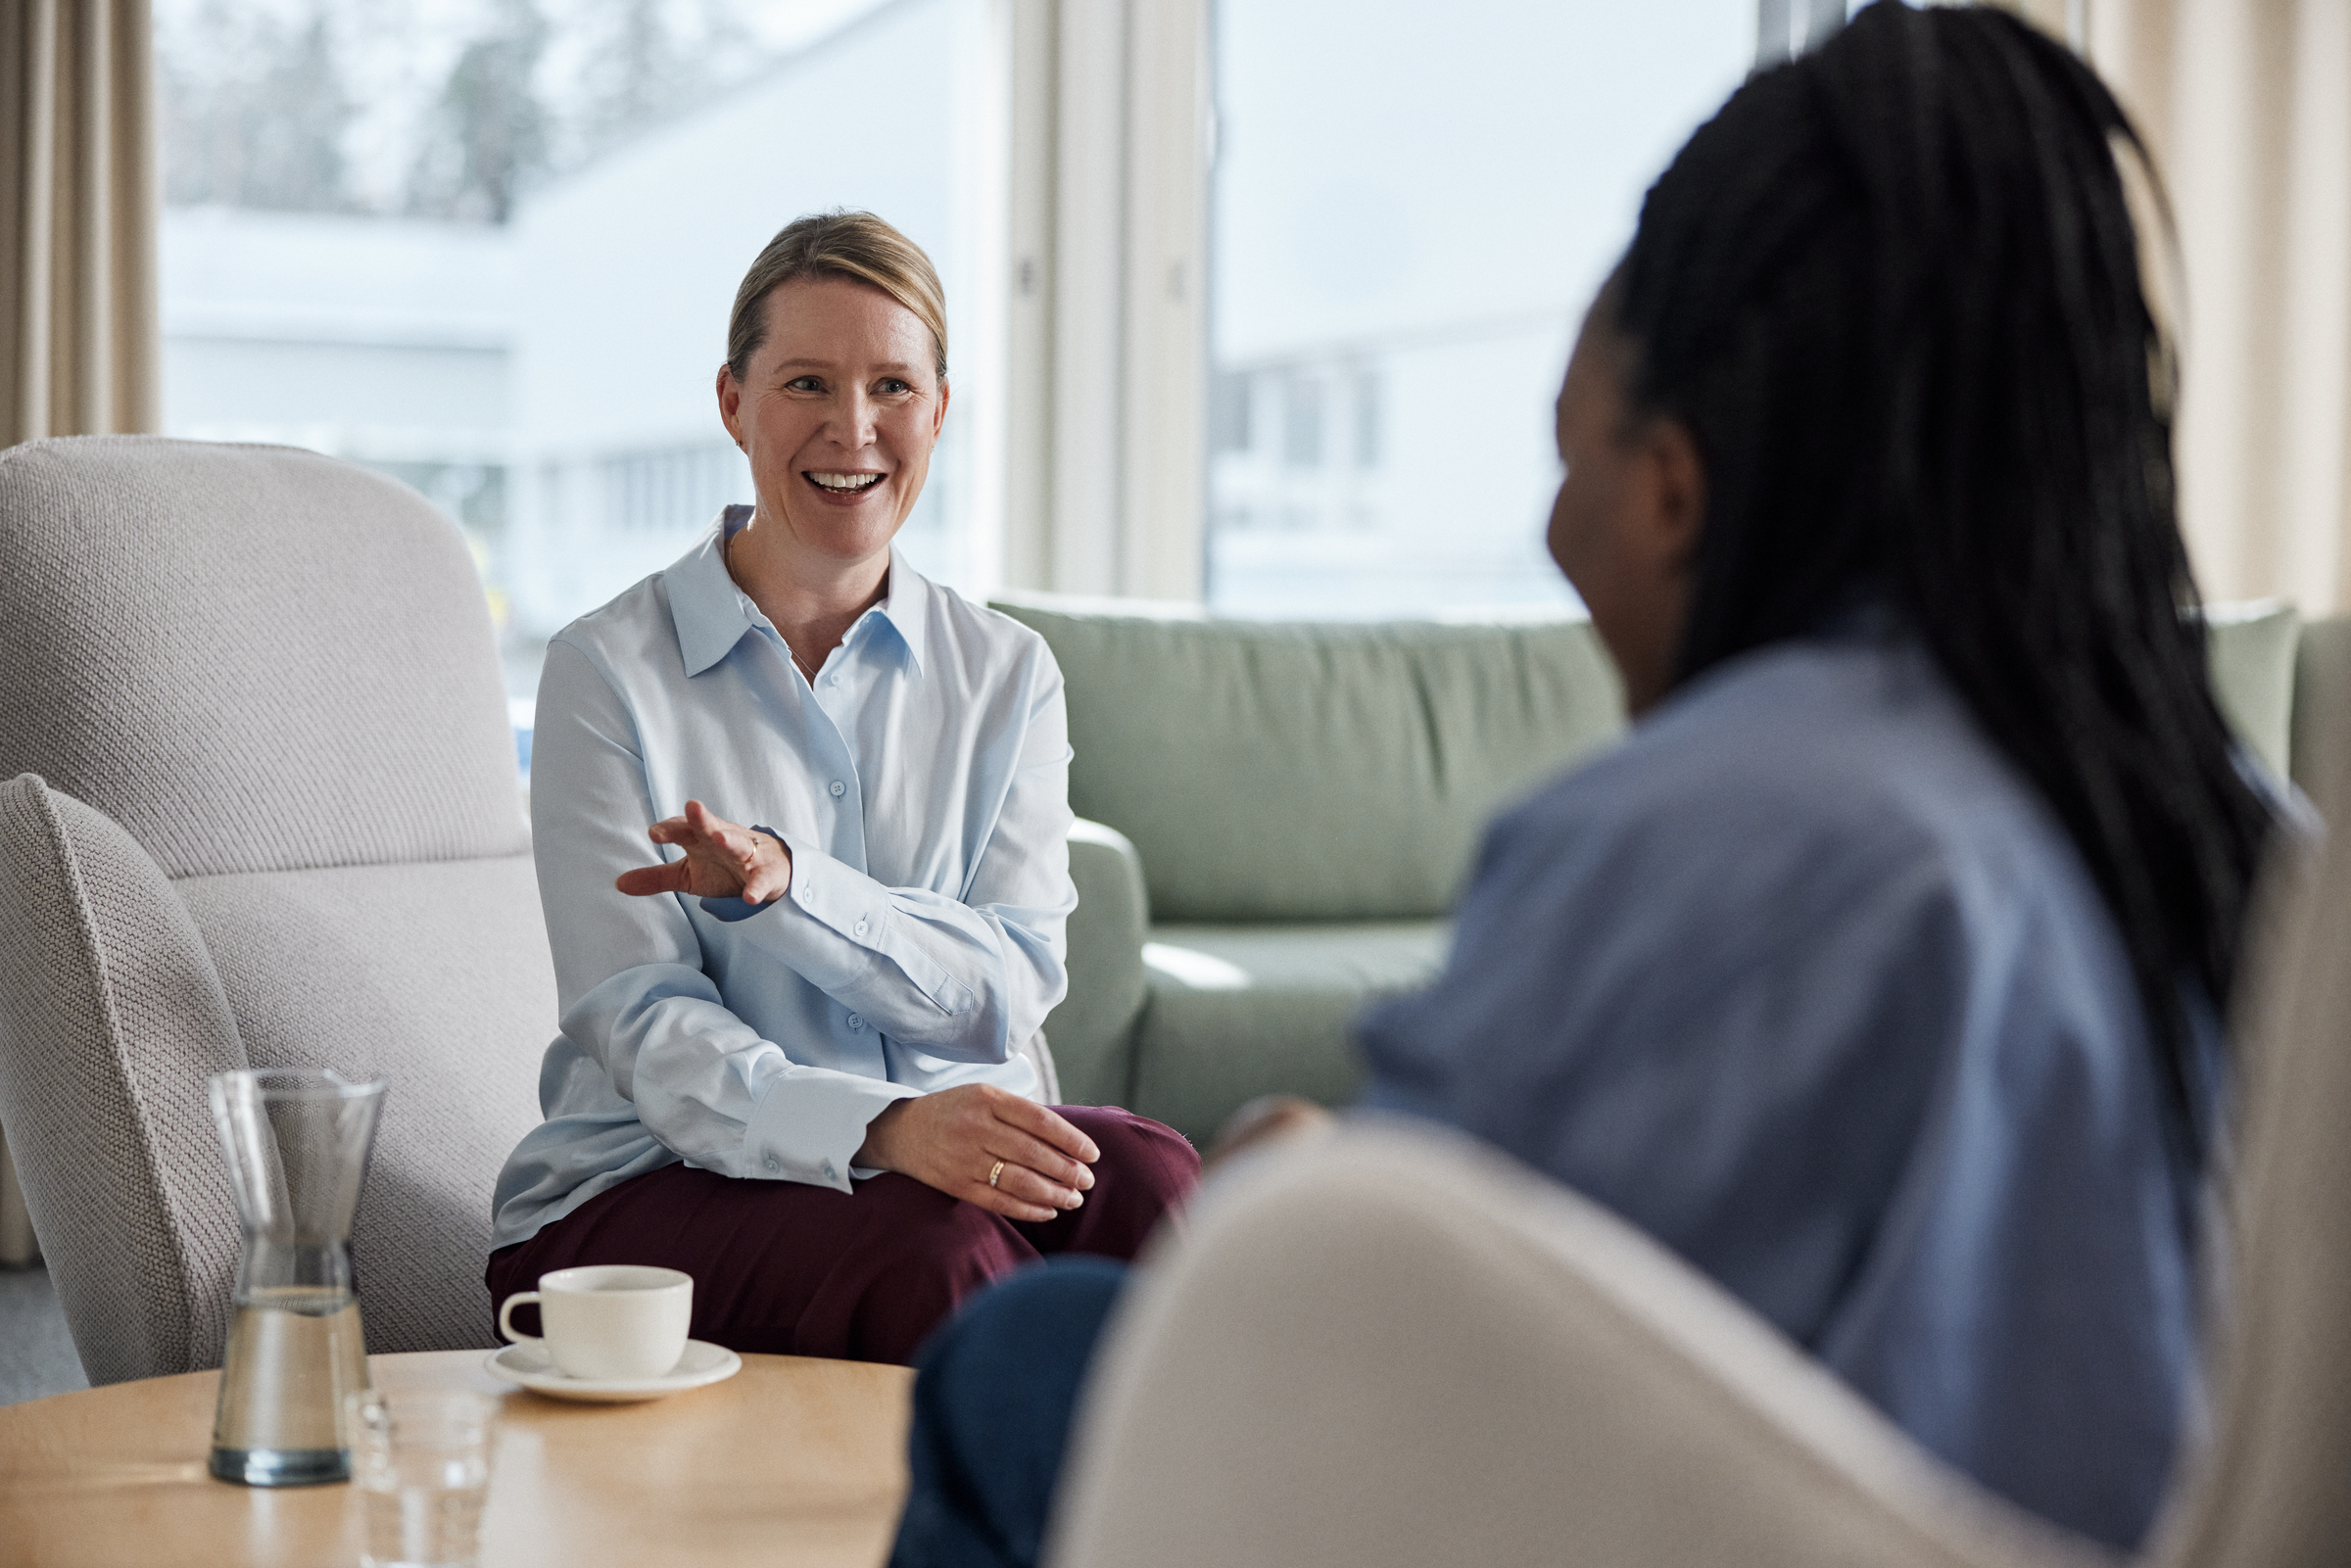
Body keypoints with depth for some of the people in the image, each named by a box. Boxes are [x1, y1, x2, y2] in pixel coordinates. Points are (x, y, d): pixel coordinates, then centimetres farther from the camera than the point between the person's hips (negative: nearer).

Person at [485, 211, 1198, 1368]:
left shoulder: (1007, 676, 10)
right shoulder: (609, 673, -1)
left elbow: (1008, 991, -3)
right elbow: (644, 1032, -10)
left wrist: (783, 879, -21)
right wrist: (885, 1129, -29)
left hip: (940, 1144, 3)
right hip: (647, 1187, -3)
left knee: (1144, 1181, -29)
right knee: (935, 1253, -34)